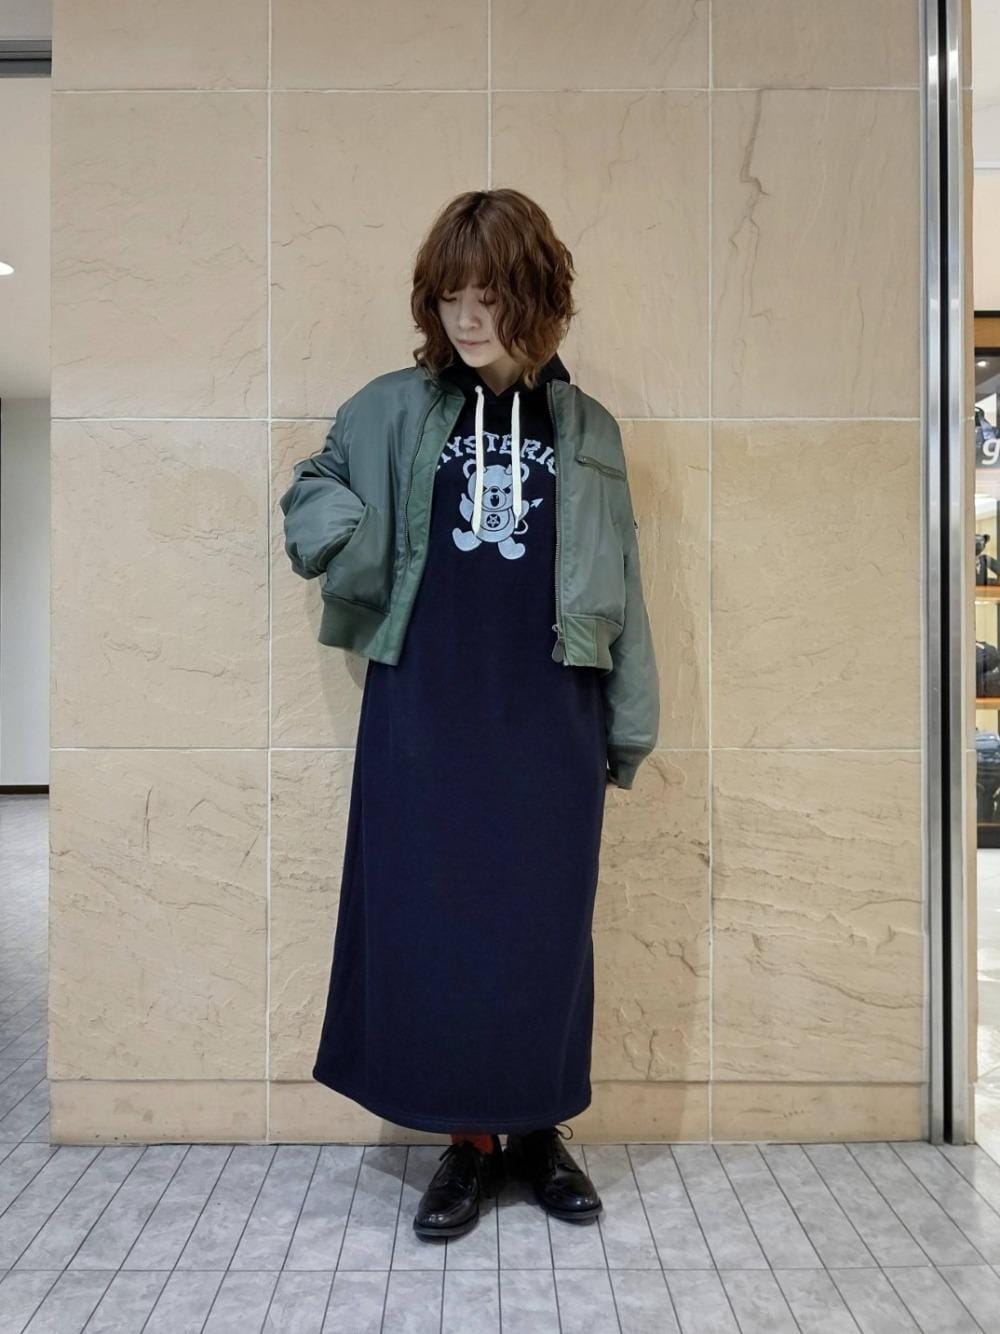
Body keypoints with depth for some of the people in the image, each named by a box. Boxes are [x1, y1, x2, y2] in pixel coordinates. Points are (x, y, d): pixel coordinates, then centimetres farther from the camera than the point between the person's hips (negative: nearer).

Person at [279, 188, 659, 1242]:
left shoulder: (586, 431, 7)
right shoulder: (392, 410, 5)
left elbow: (618, 588, 8)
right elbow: (310, 490, 18)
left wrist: (627, 724, 5)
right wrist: (344, 540, -6)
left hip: (550, 720, 0)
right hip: (424, 712, 0)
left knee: (544, 927, 7)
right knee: (428, 926, 4)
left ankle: (538, 1127, 28)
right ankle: (467, 1138, 23)